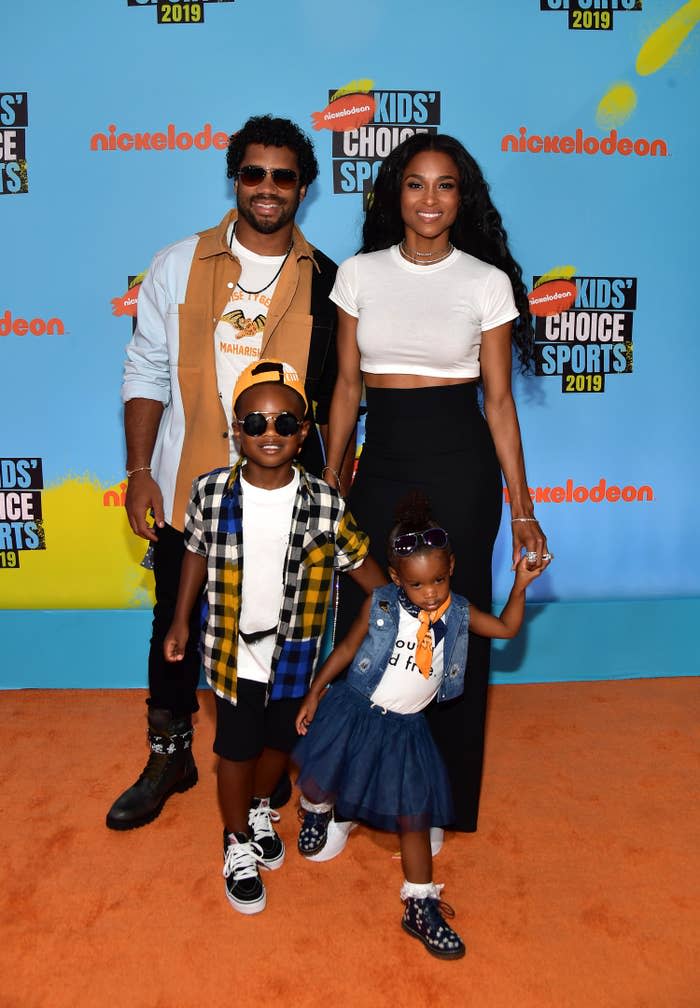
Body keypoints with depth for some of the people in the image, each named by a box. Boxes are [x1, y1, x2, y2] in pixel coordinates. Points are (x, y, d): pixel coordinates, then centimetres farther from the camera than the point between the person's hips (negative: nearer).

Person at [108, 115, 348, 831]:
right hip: (186, 489, 1)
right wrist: (139, 471, -5)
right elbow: (146, 374, 2)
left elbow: (338, 393, 6)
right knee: (176, 625, 13)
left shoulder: (325, 282, 1)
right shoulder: (178, 267, 0)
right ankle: (169, 756, 35)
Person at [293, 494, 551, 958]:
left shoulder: (458, 613, -6)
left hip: (405, 729, 2)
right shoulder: (380, 607, -14)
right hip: (355, 712, -1)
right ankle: (317, 812, 53)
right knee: (318, 782, 14)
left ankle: (421, 908, 21)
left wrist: (520, 584, -6)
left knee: (415, 817, 6)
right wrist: (315, 693, 0)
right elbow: (348, 648, -3)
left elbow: (507, 628, 5)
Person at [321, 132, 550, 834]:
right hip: (381, 463, 2)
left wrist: (521, 507, -3)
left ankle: (449, 798, 29)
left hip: (460, 466, -2)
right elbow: (347, 386, 8)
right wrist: (329, 479, 5)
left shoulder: (488, 282, 0)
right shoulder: (359, 274, 5)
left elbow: (498, 399, 0)